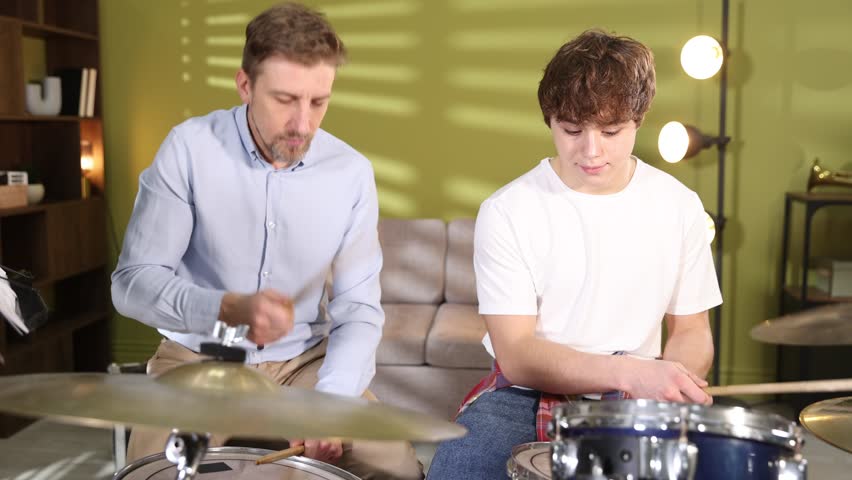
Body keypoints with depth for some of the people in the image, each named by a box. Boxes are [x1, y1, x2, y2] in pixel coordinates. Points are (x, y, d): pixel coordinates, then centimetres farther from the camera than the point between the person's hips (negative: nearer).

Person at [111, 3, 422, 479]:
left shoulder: (352, 173, -8)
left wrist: (329, 400, -25)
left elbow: (358, 309, -7)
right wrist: (229, 309, -33)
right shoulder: (189, 148, -14)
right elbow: (133, 283, -14)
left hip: (305, 362, 2)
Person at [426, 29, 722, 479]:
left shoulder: (678, 207, -1)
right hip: (524, 395, -1)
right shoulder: (507, 211, -11)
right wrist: (629, 372, -28)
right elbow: (516, 355, -14)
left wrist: (667, 385, -15)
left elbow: (691, 331, 8)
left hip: (632, 404, 2)